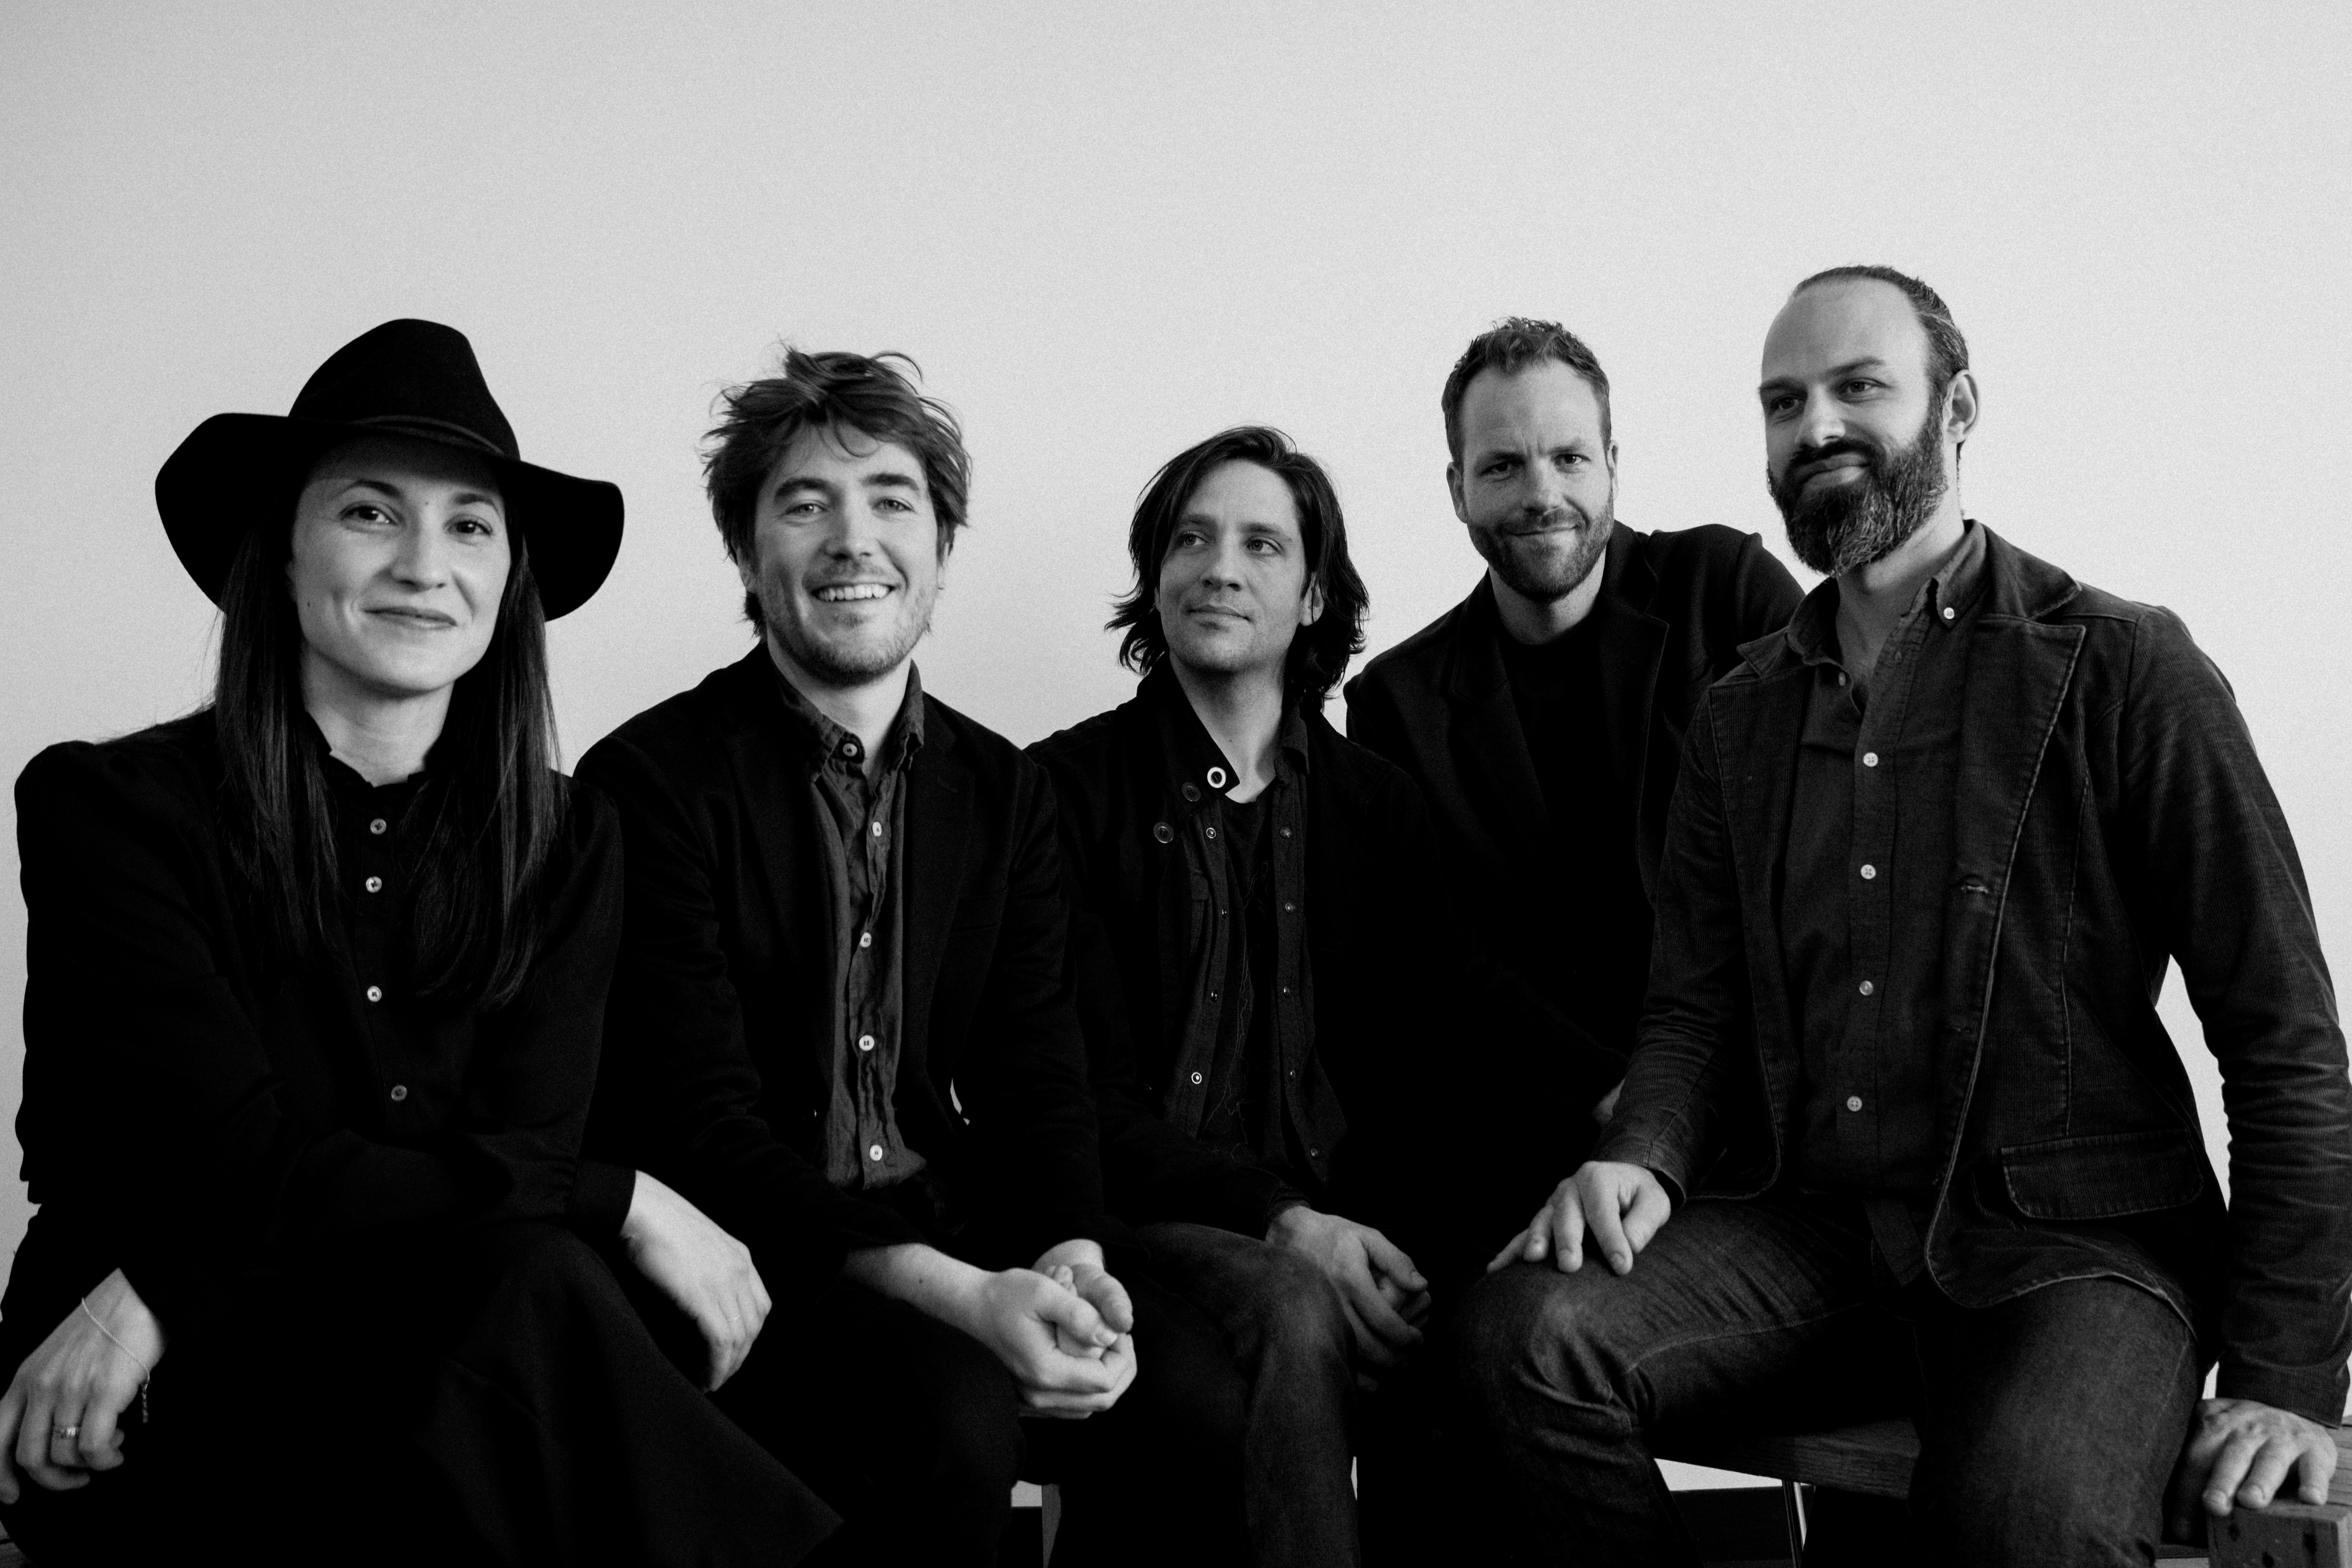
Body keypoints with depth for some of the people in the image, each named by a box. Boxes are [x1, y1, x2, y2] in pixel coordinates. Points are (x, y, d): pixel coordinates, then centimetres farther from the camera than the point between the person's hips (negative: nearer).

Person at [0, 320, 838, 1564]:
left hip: (448, 1357, 3)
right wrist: (635, 1201, -14)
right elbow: (256, 1180, -12)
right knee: (534, 1297, -31)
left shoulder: (564, 840, 7)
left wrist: (169, 1290, -17)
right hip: (165, 1429, -3)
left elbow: (532, 1165, -6)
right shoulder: (107, 805, -3)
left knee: (529, 1302, -31)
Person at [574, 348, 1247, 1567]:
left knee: (1196, 1402, -20)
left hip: (954, 1227, 5)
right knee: (951, 1410, -32)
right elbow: (701, 1120, -14)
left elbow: (1035, 1078, 6)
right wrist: (955, 1294, -26)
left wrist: (1071, 1257, -17)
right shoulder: (653, 780, -7)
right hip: (749, 1256, -4)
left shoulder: (1003, 791, 11)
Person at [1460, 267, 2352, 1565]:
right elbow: (1694, 1008, 13)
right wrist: (1642, 1156, -10)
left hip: (2074, 1243, -4)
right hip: (1801, 1229, 5)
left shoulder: (2121, 669, -2)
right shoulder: (1743, 715, 14)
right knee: (1525, 1329, -22)